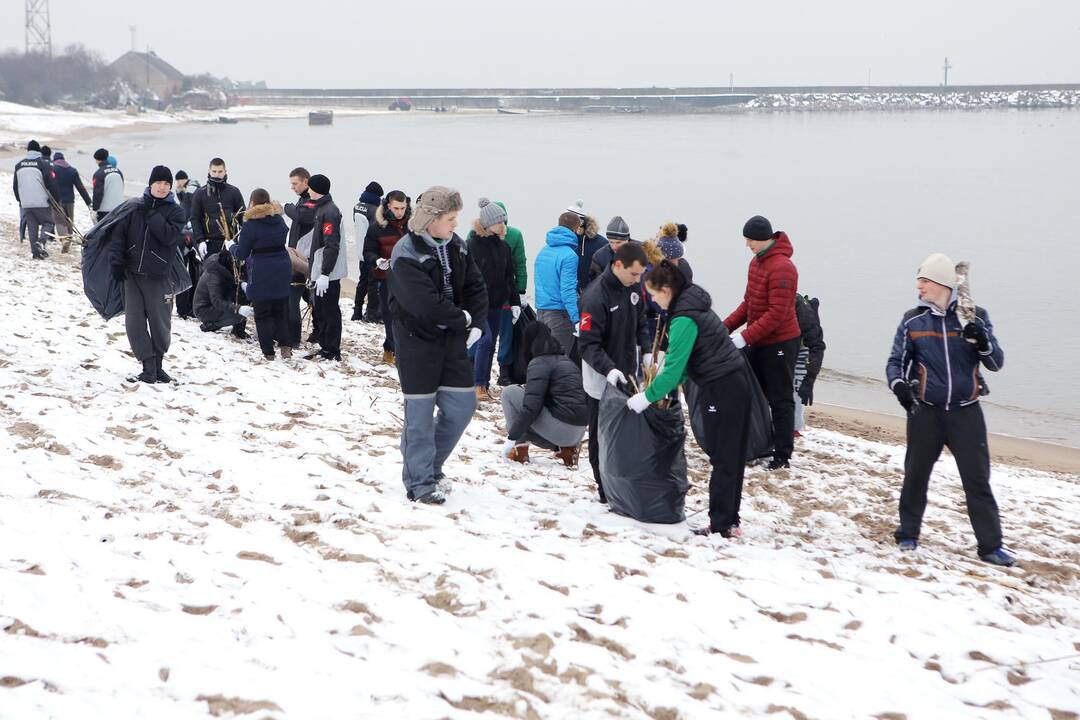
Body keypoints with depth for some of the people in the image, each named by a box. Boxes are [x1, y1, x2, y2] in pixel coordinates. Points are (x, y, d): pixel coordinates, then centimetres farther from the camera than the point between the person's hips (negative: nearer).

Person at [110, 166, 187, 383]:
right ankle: (149, 368, 2)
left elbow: (169, 235, -15)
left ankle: (157, 365, 22)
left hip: (158, 276, -2)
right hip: (132, 274, 2)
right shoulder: (136, 207, 8)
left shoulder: (175, 211, 2)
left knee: (160, 324, 4)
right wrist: (117, 261, -3)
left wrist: (152, 215, -13)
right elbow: (119, 233, 6)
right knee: (134, 323, -3)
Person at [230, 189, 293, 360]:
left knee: (262, 314, 4)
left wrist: (231, 246, 15)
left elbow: (241, 254, -7)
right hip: (283, 271, 5)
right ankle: (285, 345, 5)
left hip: (261, 273, -5)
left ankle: (268, 352, 5)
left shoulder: (251, 224, -12)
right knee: (280, 311, 16)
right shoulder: (279, 220, 6)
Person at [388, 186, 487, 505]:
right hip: (418, 342, -7)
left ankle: (429, 465, 28)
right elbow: (427, 304, -25)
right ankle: (420, 482, 11)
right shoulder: (406, 255, -18)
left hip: (452, 338, 7)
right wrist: (463, 319, -14)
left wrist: (477, 324, -5)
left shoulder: (455, 245, 5)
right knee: (420, 413, 0)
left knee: (462, 405, 9)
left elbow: (476, 287, 9)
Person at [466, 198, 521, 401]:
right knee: (485, 340, -16)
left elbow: (510, 277, 15)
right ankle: (478, 385, -9)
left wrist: (515, 302, 12)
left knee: (490, 345, 9)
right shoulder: (471, 245, -10)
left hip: (496, 304, 6)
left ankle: (484, 385, 17)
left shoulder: (503, 247, 9)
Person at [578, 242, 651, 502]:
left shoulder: (633, 287, 0)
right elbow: (588, 344, -23)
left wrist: (646, 350, 1)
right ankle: (606, 489, 14)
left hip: (628, 376, 7)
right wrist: (608, 369, -35)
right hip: (603, 381, -7)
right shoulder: (596, 295, -22)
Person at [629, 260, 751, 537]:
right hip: (735, 381, 10)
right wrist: (665, 388, 12)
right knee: (731, 456, 12)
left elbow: (674, 367, -19)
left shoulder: (684, 319, -18)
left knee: (722, 459, -3)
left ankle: (722, 524, 2)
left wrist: (648, 396, -8)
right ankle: (729, 519, 18)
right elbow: (684, 359, 17)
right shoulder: (693, 304, 12)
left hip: (721, 389, -10)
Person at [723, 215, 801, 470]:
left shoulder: (782, 268, -21)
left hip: (780, 343, -9)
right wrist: (726, 326, 3)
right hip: (758, 342, 9)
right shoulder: (756, 262, 7)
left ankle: (783, 455, 5)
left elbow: (777, 313, -25)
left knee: (780, 401, -2)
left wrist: (745, 337, -27)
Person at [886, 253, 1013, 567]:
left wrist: (983, 343, -19)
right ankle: (908, 534, 25)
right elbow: (896, 361, 6)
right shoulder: (913, 320, 2)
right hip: (925, 412, 1)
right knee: (916, 473, 8)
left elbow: (996, 363, 2)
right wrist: (898, 383, -15)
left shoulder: (975, 317, 0)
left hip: (966, 412, -1)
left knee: (977, 478, -1)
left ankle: (990, 545, 6)